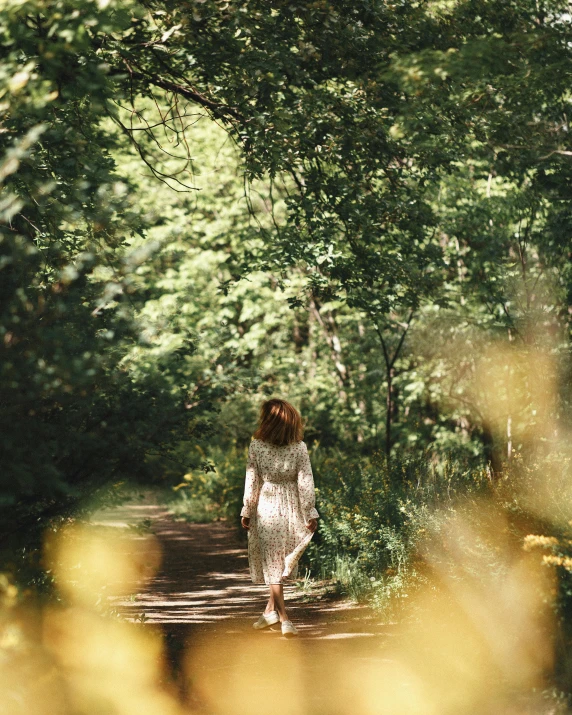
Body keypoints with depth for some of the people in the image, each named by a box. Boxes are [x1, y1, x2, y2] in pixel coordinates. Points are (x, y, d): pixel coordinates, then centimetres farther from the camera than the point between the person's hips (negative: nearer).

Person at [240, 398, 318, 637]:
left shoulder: (256, 446, -9)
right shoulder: (299, 448, -7)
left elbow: (252, 481, -5)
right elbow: (306, 483, -6)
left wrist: (246, 511, 3)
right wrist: (311, 513, 0)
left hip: (266, 507, -2)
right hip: (291, 509, 2)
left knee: (272, 561, 3)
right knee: (284, 559, 17)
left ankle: (283, 615, -3)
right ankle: (271, 608, 24)